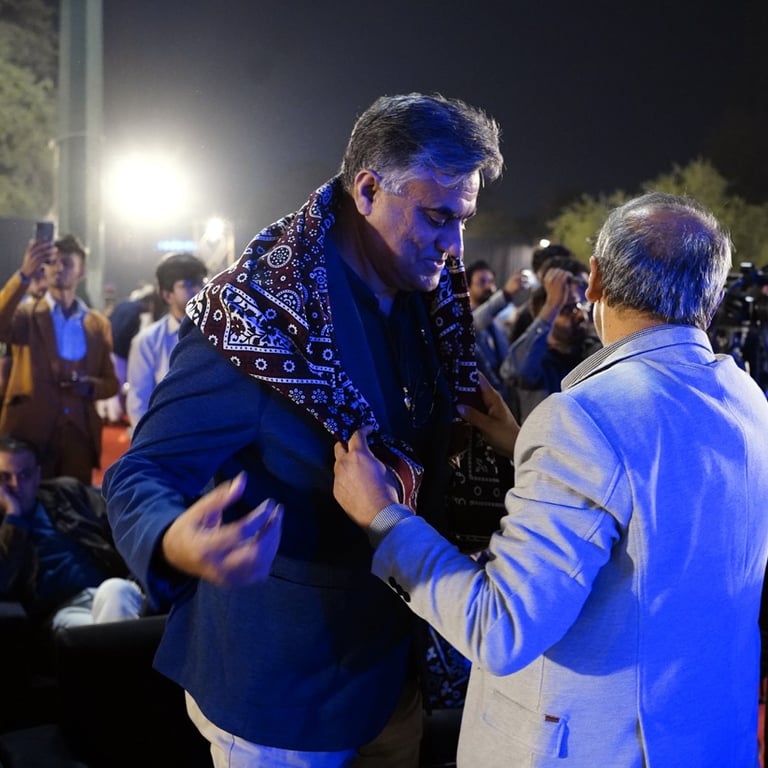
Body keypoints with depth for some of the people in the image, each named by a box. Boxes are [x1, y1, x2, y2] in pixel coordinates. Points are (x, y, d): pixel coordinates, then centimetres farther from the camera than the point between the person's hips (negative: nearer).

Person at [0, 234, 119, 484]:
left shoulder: (98, 323, 11)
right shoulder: (27, 314, 3)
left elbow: (111, 382, 14)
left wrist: (90, 386, -9)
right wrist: (25, 274, -30)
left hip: (79, 435, 2)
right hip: (30, 434, -2)